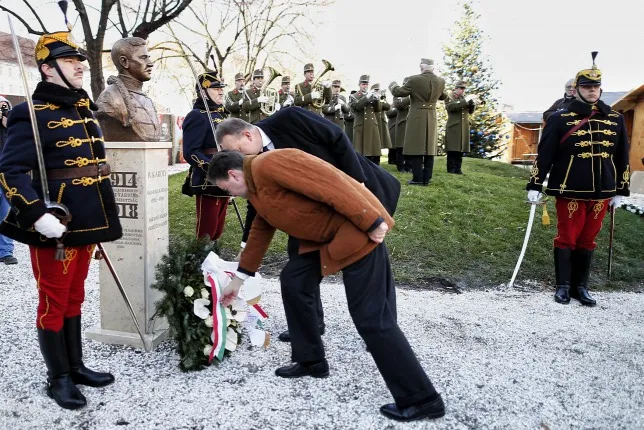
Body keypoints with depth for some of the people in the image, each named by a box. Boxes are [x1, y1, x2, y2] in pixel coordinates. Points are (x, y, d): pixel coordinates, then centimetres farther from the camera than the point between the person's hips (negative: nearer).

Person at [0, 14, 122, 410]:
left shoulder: (85, 110, 12)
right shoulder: (32, 114, -12)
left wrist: (99, 218, 21)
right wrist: (38, 215, -29)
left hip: (86, 223, 8)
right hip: (55, 226, -8)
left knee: (74, 297, 18)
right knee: (54, 301, 6)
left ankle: (76, 366, 32)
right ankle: (58, 378, 20)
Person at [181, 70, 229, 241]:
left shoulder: (220, 114, 16)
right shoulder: (197, 116, -11)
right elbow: (191, 153, -20)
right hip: (208, 182, -9)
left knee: (218, 229, 16)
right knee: (206, 231, -2)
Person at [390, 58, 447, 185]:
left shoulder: (414, 80, -13)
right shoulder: (441, 81, 1)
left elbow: (398, 92, -3)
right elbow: (443, 96, 20)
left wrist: (392, 85, 17)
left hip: (417, 118, -4)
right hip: (432, 118, 4)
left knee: (416, 148, -1)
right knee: (429, 148, 8)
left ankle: (418, 178, -3)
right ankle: (427, 178, 8)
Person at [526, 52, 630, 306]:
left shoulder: (615, 120, 9)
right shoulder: (560, 119, -3)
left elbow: (622, 157, 13)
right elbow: (544, 154, -5)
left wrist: (620, 191, 13)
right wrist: (535, 185, -8)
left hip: (601, 192, 4)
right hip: (569, 191, -4)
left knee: (588, 240, 11)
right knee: (567, 238, 4)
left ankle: (581, 286, 22)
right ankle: (563, 286, 15)